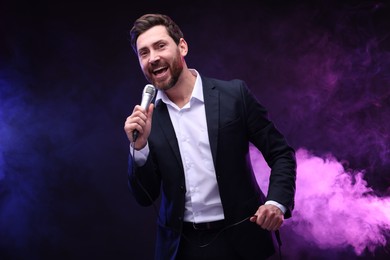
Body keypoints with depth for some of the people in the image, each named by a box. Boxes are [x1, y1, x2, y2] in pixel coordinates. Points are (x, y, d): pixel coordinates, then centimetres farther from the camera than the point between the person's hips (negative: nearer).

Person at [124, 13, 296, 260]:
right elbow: (146, 197, 1)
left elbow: (281, 153, -2)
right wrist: (140, 146, -15)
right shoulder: (147, 118, 0)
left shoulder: (234, 94, -6)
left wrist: (277, 203, -18)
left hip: (241, 240, -2)